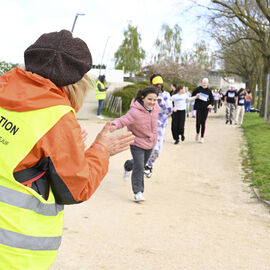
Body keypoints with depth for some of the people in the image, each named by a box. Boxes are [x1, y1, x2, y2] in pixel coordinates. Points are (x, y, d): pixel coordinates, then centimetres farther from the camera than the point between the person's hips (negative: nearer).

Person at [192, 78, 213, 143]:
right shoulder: (198, 89, 1)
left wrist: (210, 104, -6)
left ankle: (202, 137, 9)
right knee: (198, 122, -6)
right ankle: (197, 134, 21)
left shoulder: (209, 91, 6)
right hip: (198, 108, -1)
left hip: (205, 108, 1)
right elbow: (192, 95, 9)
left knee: (203, 123, 1)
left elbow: (212, 99, 10)